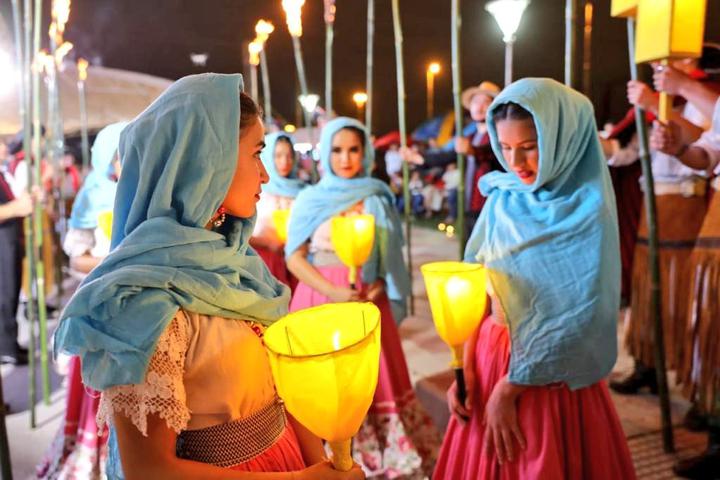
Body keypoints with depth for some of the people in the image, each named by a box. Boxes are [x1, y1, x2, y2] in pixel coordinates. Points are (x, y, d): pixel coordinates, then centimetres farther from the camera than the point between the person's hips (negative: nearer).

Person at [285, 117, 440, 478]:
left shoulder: (378, 197, 6)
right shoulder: (309, 199, 1)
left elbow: (391, 253, 10)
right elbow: (294, 256, -2)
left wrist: (380, 285, -9)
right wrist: (333, 291, -14)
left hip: (367, 299, 1)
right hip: (320, 300, -1)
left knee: (373, 378, 4)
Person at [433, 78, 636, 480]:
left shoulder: (588, 210, -15)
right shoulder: (502, 199, 0)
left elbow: (577, 320, -18)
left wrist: (508, 388, -15)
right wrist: (464, 365, -6)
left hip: (550, 376, -5)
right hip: (488, 354, 5)